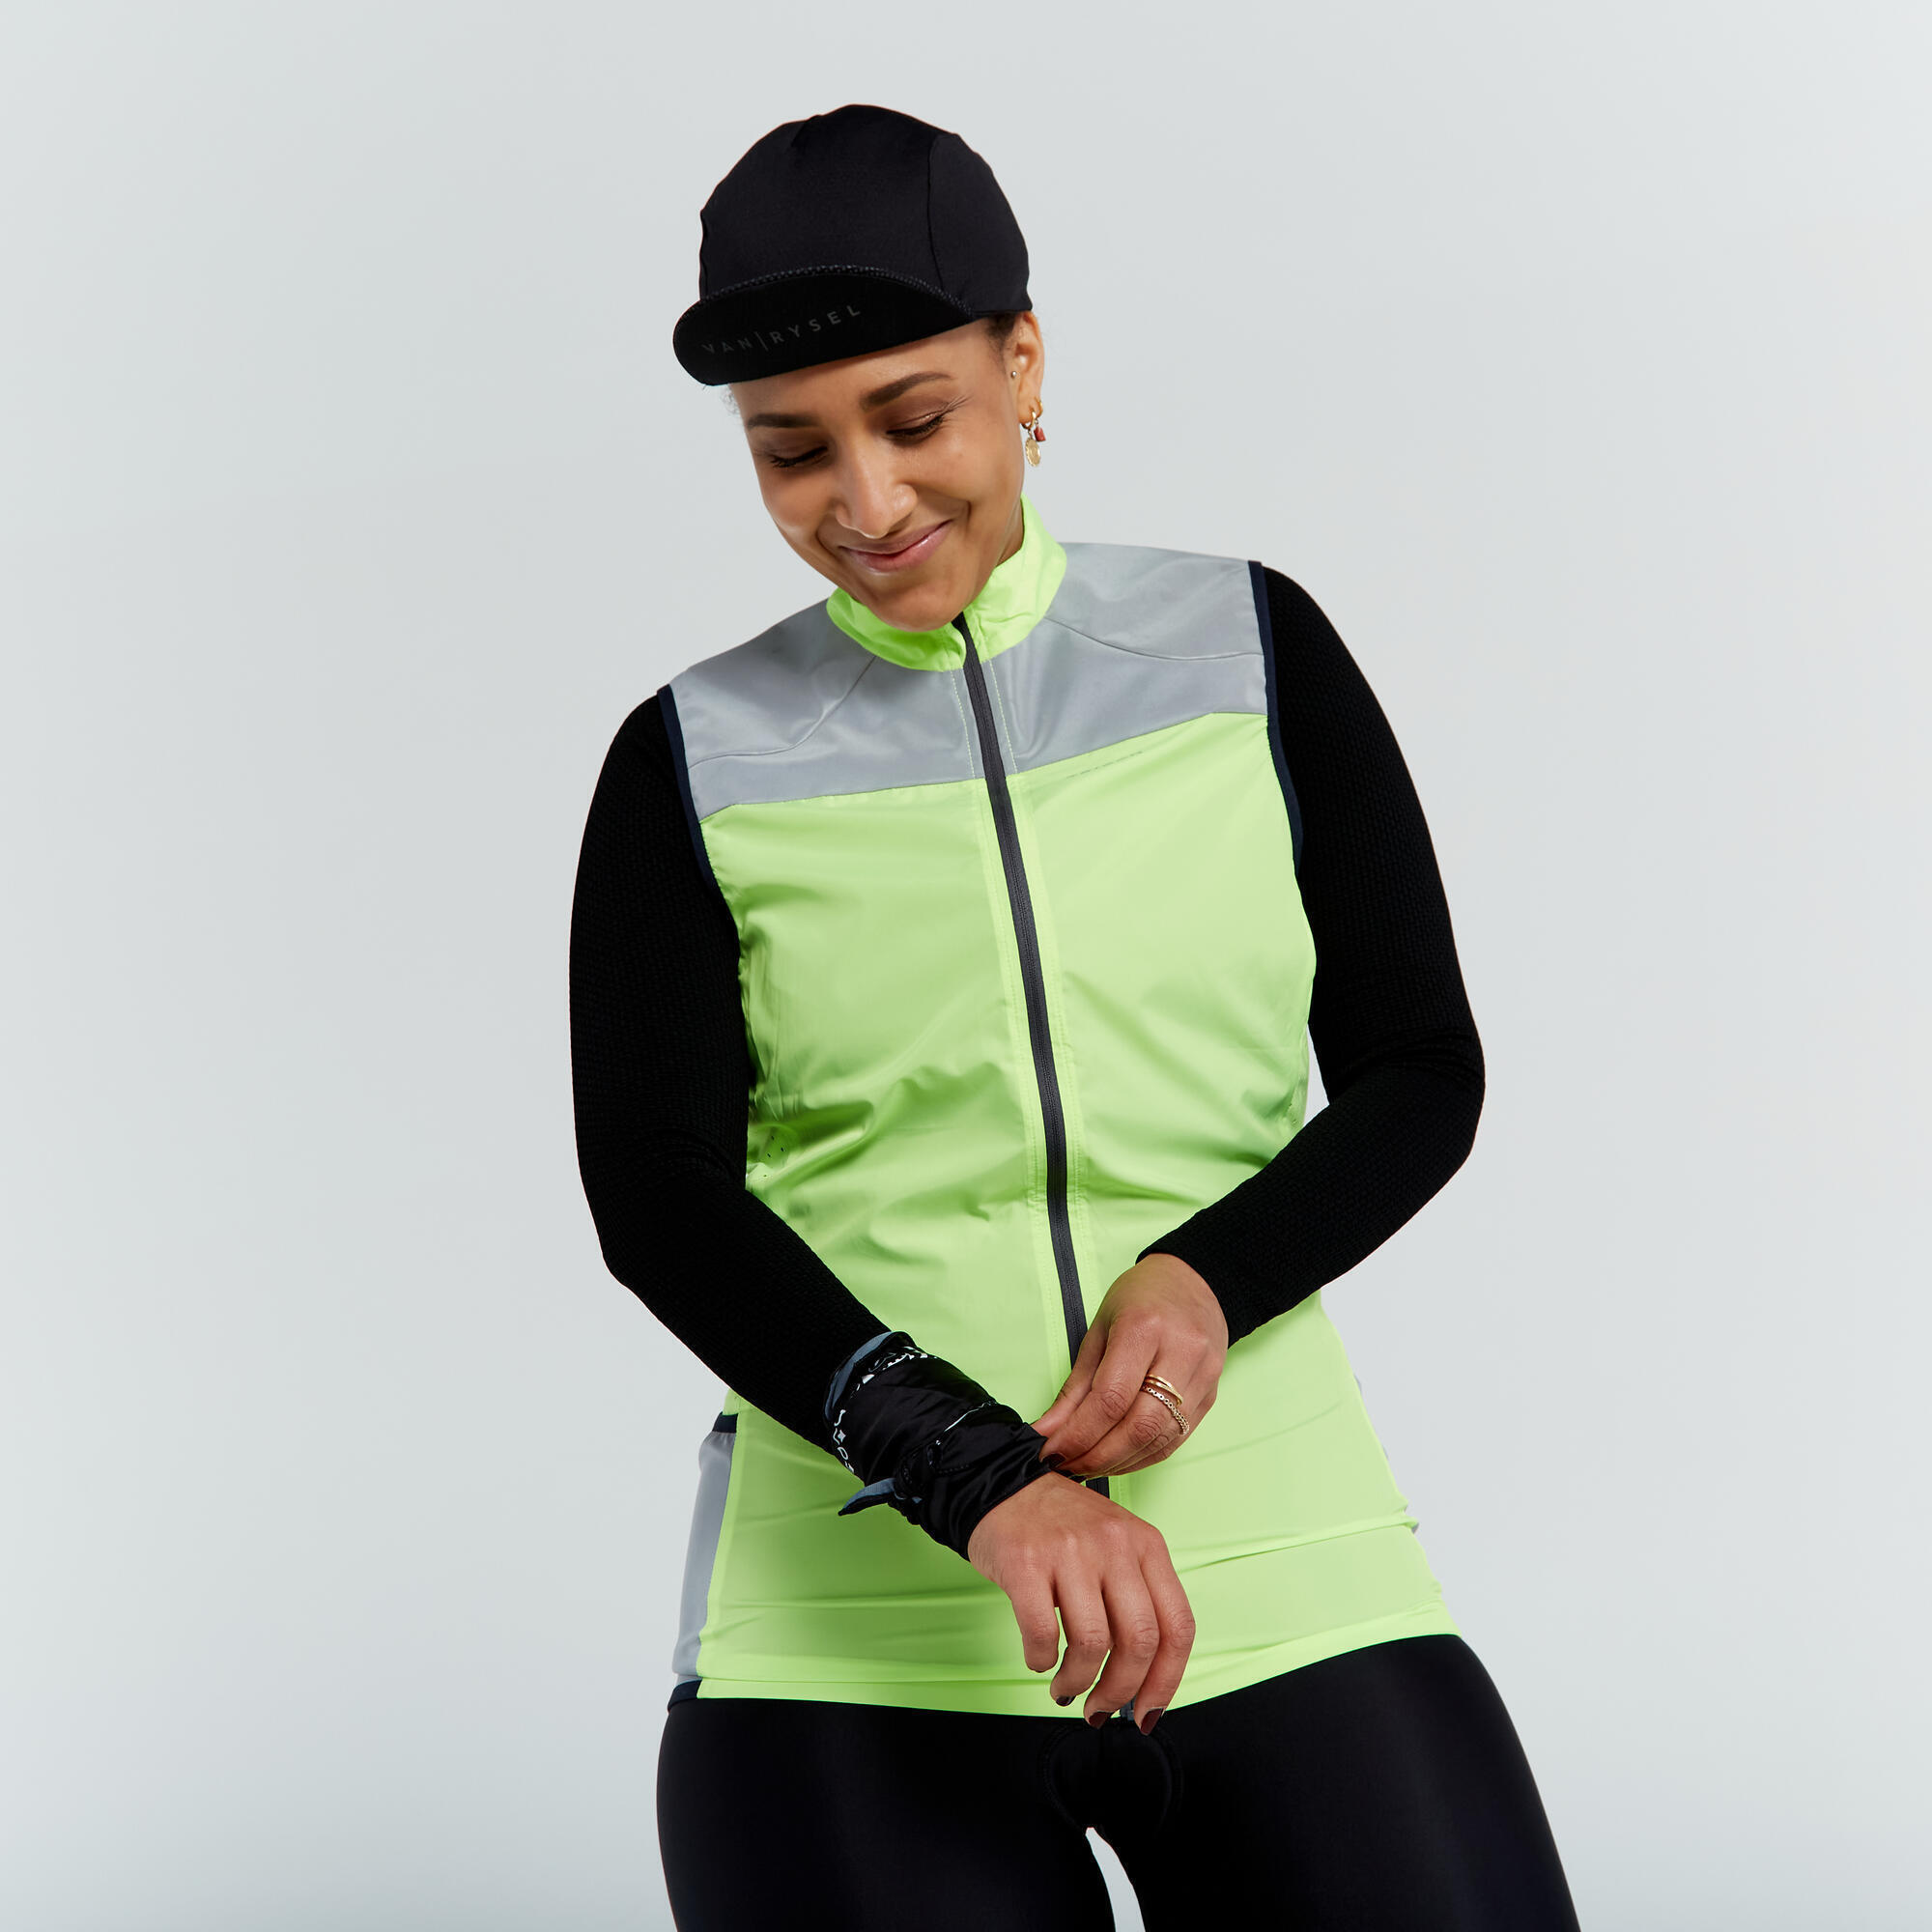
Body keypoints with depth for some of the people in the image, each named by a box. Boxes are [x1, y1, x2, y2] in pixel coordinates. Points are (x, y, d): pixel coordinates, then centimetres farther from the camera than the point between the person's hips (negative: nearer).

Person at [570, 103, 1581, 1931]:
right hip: (858, 1630, -1)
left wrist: (1209, 1278, -11)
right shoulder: (698, 762, 5)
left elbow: (1422, 1072, 10)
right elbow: (654, 1195, -5)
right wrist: (986, 1485, -19)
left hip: (1276, 1577, 1)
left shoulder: (1248, 649, 9)